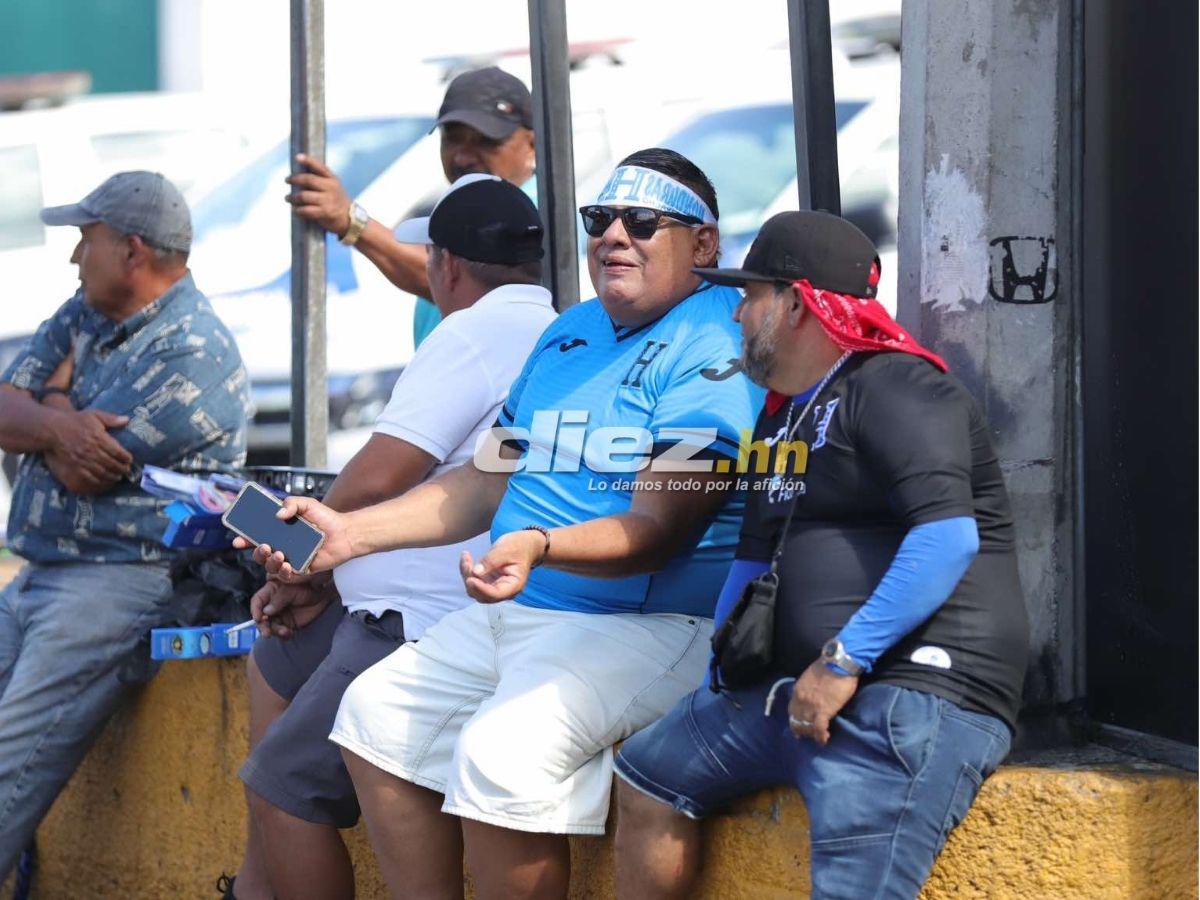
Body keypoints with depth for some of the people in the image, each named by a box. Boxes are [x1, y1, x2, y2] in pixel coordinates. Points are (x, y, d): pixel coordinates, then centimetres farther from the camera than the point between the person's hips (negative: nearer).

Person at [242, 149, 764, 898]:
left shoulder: (714, 349, -14)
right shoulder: (569, 336, 17)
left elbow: (659, 529, -23)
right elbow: (490, 480, 22)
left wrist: (539, 546, -40)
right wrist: (352, 532, 12)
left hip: (646, 630, -10)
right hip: (514, 614, 10)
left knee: (500, 751, -31)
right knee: (377, 710, 7)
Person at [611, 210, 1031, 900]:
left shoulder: (894, 389, -9)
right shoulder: (784, 415, 23)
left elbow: (949, 536, -22)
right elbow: (757, 555, 29)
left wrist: (844, 661, -24)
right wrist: (718, 672, 13)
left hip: (922, 690, -11)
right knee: (648, 772, 14)